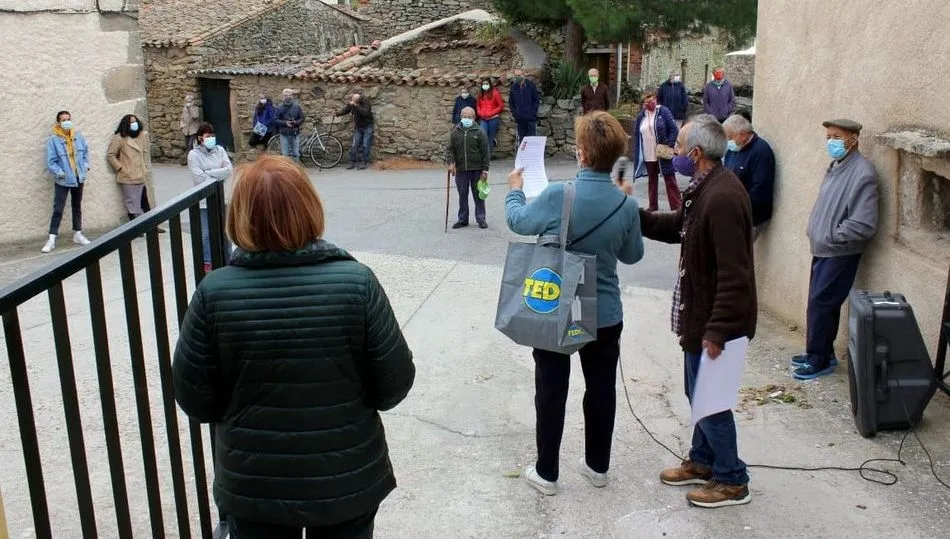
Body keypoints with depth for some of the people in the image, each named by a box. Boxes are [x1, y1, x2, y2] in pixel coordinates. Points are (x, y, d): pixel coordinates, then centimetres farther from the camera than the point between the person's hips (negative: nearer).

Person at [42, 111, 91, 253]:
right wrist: (60, 173, -20)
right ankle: (52, 239, -3)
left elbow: (86, 152, 12)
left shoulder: (78, 136, -1)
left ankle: (77, 234, 29)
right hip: (62, 181, -5)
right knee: (58, 209, -6)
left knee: (77, 206, 16)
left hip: (79, 179, 5)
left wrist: (85, 166, 1)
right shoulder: (53, 140, -14)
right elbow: (50, 162, -13)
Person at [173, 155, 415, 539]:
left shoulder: (214, 292, -17)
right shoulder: (357, 282, -19)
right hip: (347, 480, 0)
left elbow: (194, 400, -8)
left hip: (253, 486, 1)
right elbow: (395, 385, -12)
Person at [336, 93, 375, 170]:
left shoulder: (366, 102, -21)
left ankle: (365, 163, 4)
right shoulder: (351, 103, -7)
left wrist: (356, 106, -42)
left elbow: (365, 113, -36)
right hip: (358, 127, 4)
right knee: (354, 145, 1)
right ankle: (353, 162, 7)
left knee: (366, 145, -4)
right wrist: (338, 113, -20)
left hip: (367, 126, -4)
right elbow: (345, 110, 0)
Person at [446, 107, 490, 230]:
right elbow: (450, 149, 8)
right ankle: (463, 219, 17)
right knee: (462, 195, 9)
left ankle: (480, 218, 15)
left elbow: (485, 152, -3)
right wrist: (451, 162, -9)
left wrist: (485, 170, -6)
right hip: (460, 170, 2)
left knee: (478, 195, 6)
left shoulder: (479, 132, -2)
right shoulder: (455, 132, 5)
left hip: (476, 169, -2)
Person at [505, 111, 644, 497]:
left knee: (551, 392, 10)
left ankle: (546, 473, 22)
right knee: (601, 389, 17)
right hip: (604, 315, 3)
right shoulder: (626, 205, -10)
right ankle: (597, 466, 32)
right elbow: (632, 255, 6)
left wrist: (515, 191, 20)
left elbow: (518, 221, -1)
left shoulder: (557, 196, -20)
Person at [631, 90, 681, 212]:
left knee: (670, 179, -1)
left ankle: (676, 206, 1)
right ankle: (653, 206, 24)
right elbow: (636, 136, 10)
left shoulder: (663, 111, -6)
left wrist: (669, 145, -16)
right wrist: (637, 154, 6)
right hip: (648, 155, 4)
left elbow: (674, 129, -8)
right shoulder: (641, 116, 6)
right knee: (652, 180, 14)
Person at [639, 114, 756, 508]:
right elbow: (677, 226, 19)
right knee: (699, 393, 22)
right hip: (701, 313, 10)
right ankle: (703, 462, 38)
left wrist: (717, 329, -26)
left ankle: (731, 481, 20)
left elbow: (734, 274, -28)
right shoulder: (706, 188, 6)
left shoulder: (722, 197, -26)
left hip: (714, 318, -10)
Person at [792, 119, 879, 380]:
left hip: (840, 254, -8)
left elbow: (864, 225, -23)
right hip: (823, 250, 8)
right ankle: (820, 352, 27)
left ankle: (820, 360, 7)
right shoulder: (835, 166, 11)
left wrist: (832, 237, -14)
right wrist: (814, 231, 10)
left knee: (820, 305, -5)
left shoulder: (862, 173, -18)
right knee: (822, 304, 15)